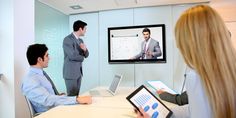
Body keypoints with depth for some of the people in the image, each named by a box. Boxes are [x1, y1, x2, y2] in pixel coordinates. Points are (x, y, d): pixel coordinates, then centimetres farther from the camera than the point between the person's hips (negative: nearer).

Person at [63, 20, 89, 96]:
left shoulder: (80, 40, 14)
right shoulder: (68, 39, -13)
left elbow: (86, 55, 14)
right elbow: (72, 55, -22)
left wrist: (85, 49, -9)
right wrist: (82, 57, -3)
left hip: (79, 72, 8)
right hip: (70, 72, -8)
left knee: (77, 95, 12)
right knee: (72, 96, 0)